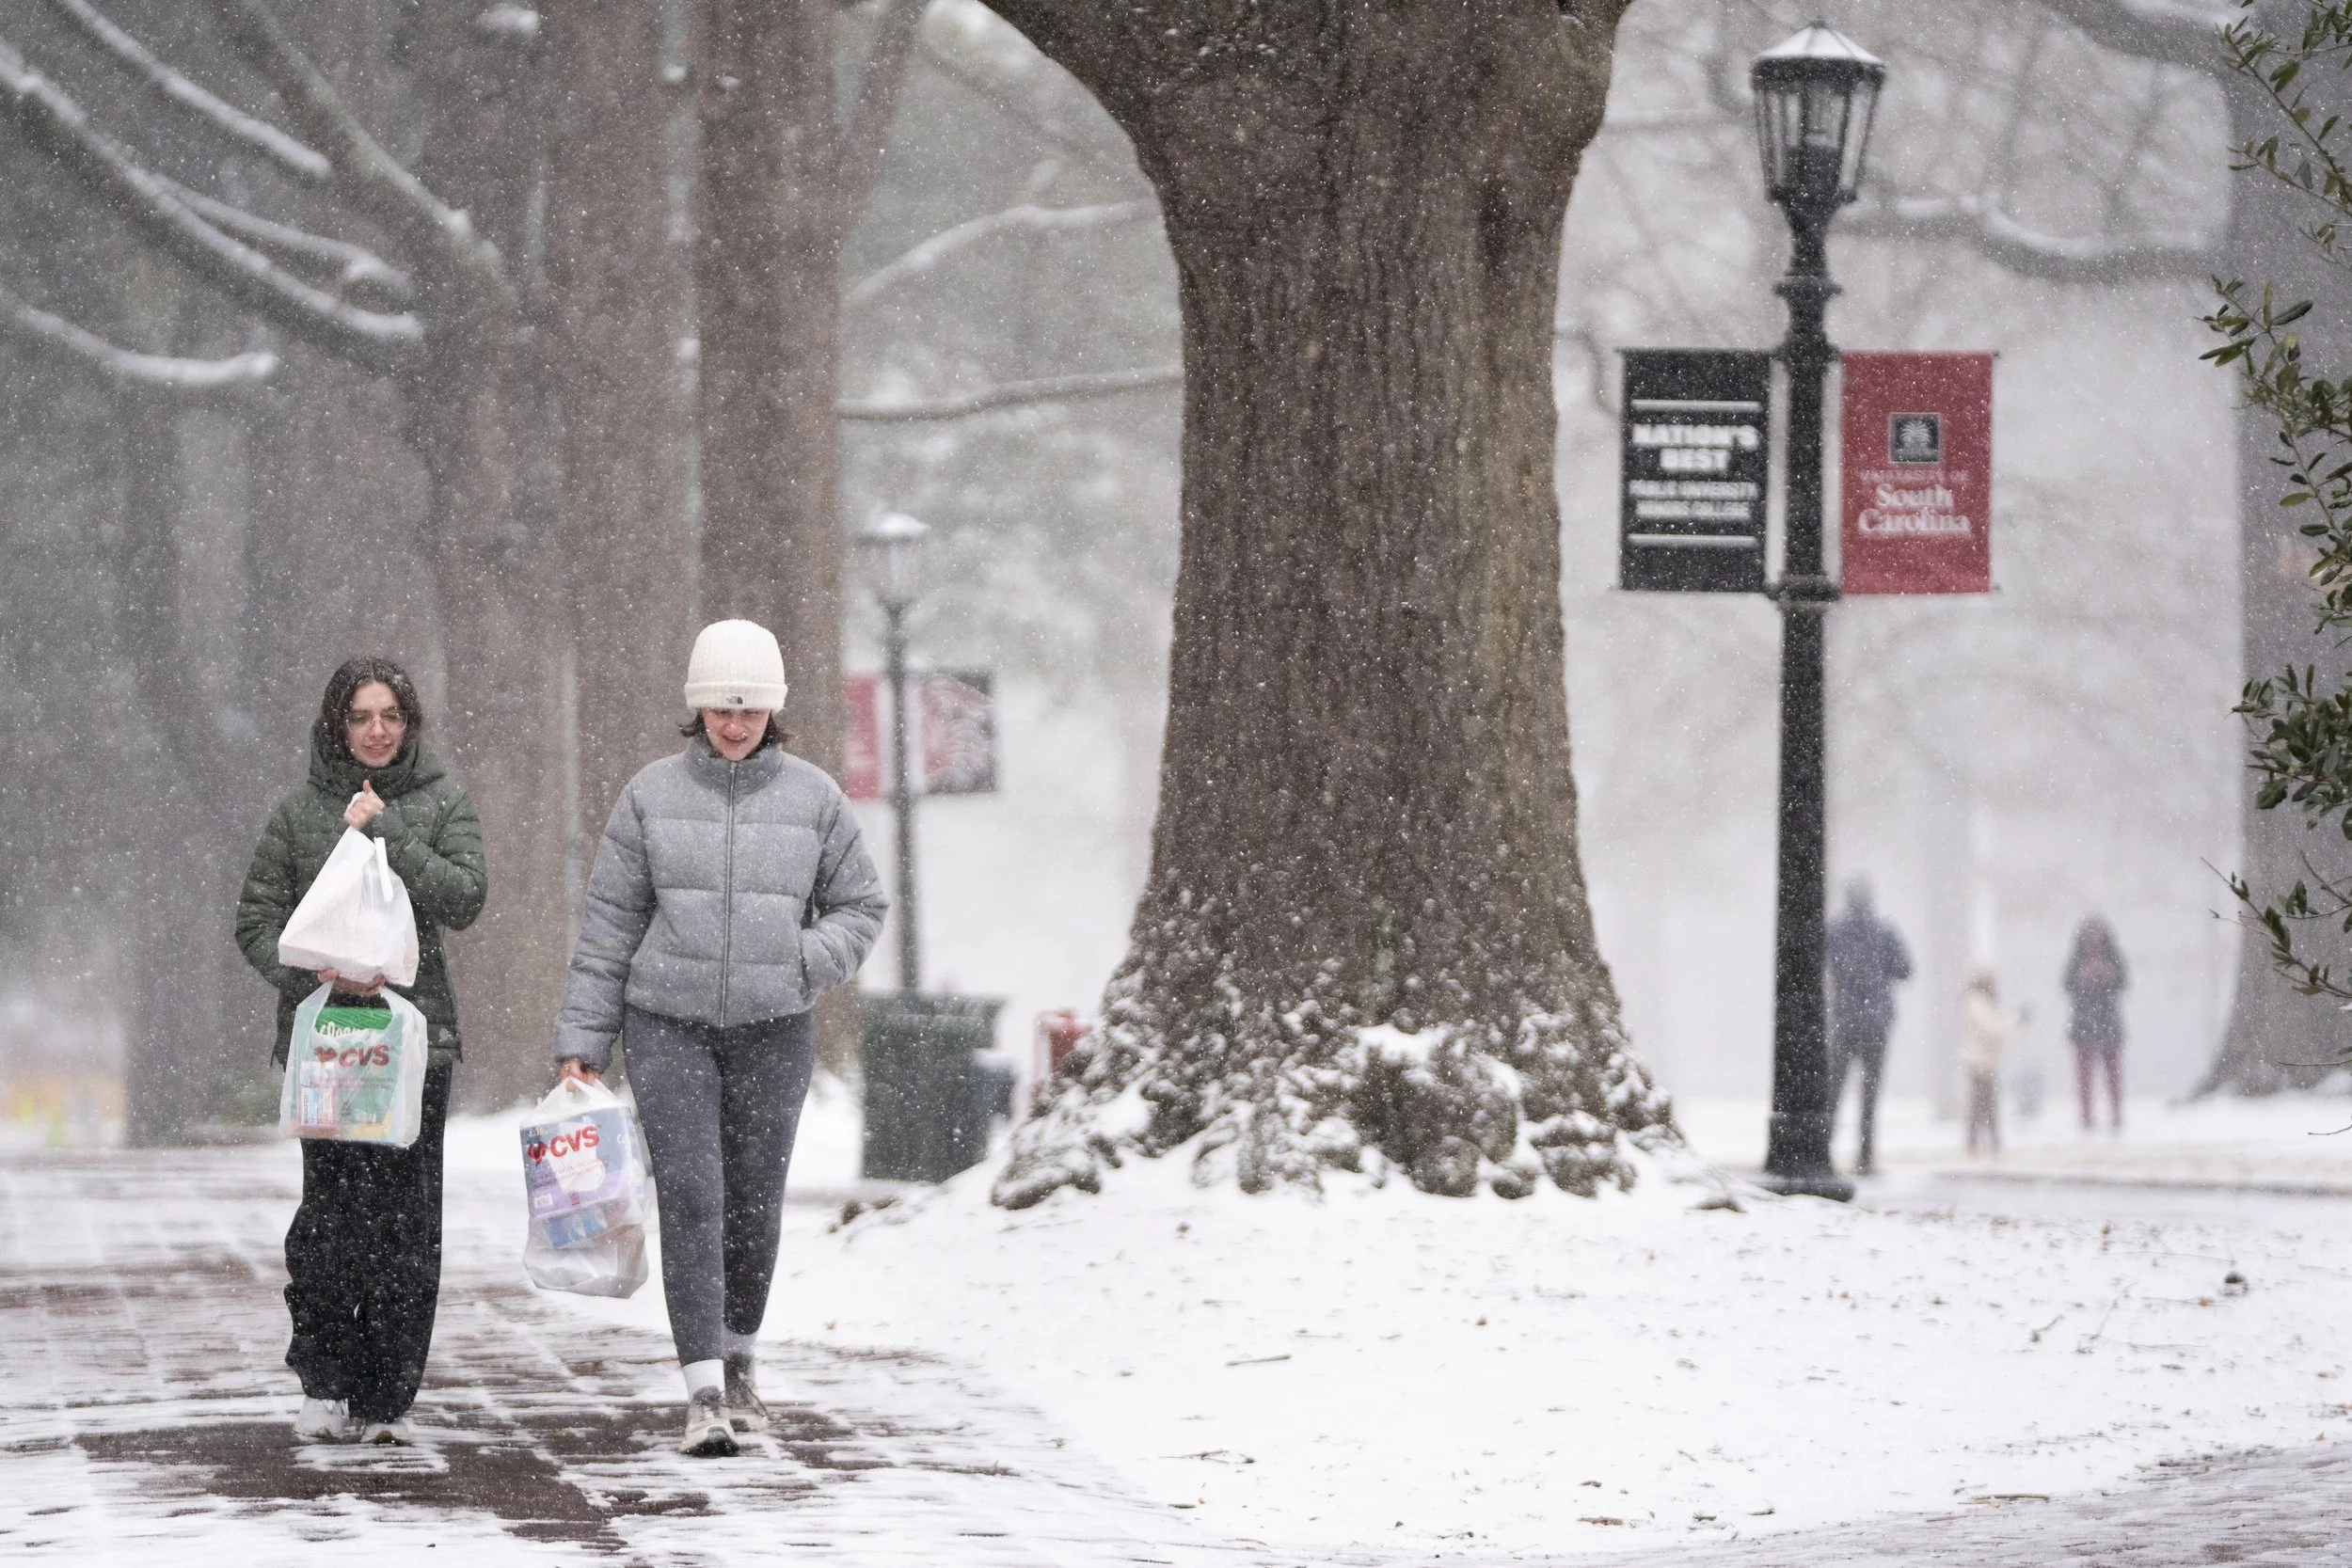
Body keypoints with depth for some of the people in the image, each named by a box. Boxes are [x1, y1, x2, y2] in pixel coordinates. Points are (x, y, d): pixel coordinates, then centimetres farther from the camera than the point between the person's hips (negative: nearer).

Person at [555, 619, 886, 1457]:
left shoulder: (813, 798, 2)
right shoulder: (653, 794, 1)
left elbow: (860, 906, 11)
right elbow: (609, 923, 4)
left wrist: (806, 963, -9)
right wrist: (581, 1041, 1)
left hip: (772, 1032, 2)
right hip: (669, 1026, -1)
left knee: (754, 1201, 9)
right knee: (690, 1196, -12)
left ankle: (737, 1356, 33)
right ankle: (704, 1392, -16)